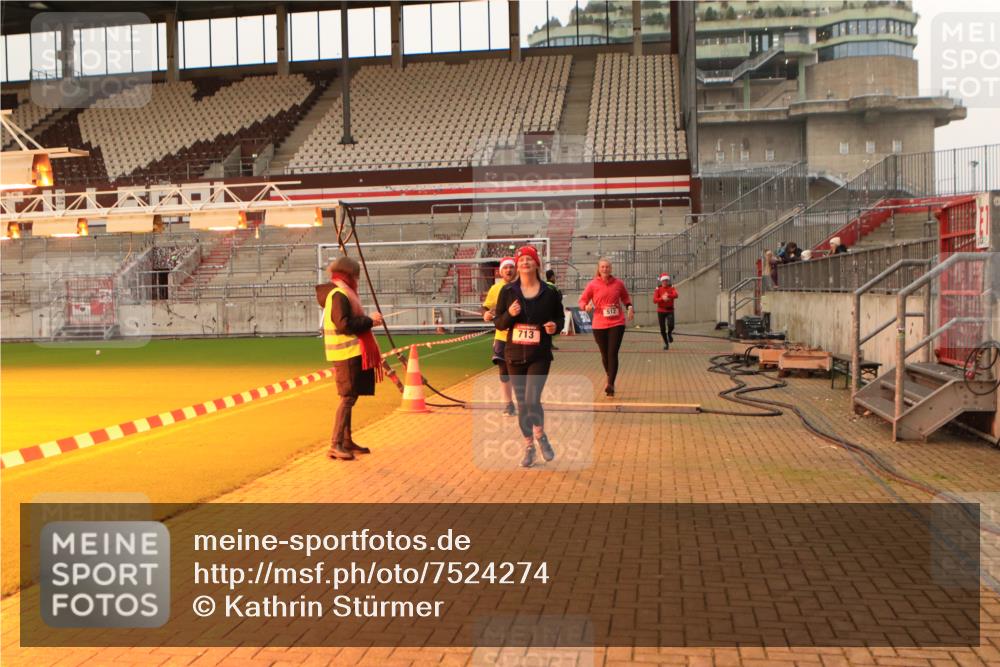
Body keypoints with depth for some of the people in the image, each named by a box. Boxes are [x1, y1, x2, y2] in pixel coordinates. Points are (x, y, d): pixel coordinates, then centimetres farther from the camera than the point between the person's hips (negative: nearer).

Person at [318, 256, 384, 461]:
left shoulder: (341, 294, 19)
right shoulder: (339, 295, -14)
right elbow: (344, 325, -23)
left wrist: (367, 320, 13)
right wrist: (370, 320, -16)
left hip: (352, 353, 11)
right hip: (348, 353, -11)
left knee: (350, 397, 15)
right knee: (348, 397, -10)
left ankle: (347, 441, 22)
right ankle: (336, 445, -10)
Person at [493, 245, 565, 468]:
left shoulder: (550, 293, -2)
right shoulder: (508, 291, 1)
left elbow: (560, 318, 11)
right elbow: (498, 323, 4)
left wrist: (555, 326, -11)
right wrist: (509, 314, -16)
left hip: (540, 355, -2)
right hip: (515, 355, 2)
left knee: (532, 400, -15)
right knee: (522, 403, 9)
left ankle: (541, 436, 16)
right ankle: (529, 447, 25)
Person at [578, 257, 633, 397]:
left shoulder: (618, 283, 2)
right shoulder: (592, 285, -2)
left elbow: (625, 297, 19)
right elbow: (582, 300, 2)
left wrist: (629, 308, 2)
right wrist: (586, 306, -20)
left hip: (617, 324, 0)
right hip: (599, 325, 1)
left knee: (613, 354, -10)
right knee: (605, 354, 12)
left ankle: (610, 385, -10)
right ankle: (610, 378, 38)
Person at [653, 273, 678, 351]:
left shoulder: (672, 288, 1)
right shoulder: (658, 289, 0)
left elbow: (675, 295, -20)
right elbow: (654, 300, -11)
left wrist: (667, 295, -34)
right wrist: (662, 298, -26)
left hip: (670, 310, -1)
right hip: (661, 311, 1)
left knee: (670, 325, -21)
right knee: (662, 329, 3)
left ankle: (669, 333, 15)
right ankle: (666, 343, 23)